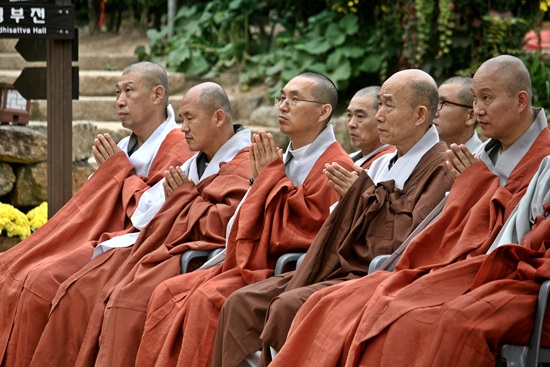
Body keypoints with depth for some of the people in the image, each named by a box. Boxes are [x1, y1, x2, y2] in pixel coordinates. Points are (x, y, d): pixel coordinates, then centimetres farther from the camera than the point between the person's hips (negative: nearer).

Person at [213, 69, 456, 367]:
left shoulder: (441, 169, -7)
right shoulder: (383, 164, 19)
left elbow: (407, 241, -18)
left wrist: (360, 194, -11)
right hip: (341, 269, 9)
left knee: (288, 306, -29)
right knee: (241, 303, -7)